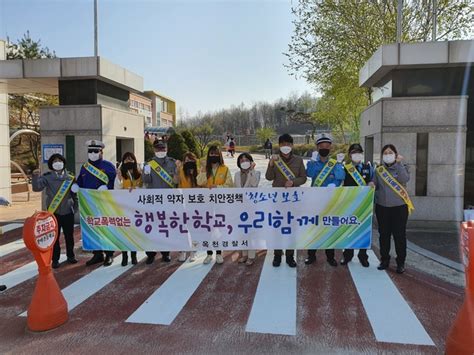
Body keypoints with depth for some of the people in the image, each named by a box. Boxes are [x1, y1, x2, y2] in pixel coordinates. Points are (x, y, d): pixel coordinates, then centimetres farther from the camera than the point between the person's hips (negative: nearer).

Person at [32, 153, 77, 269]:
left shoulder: (70, 177, 4)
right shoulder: (47, 177, -2)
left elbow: (74, 193, 10)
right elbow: (37, 187, -13)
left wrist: (76, 207, 9)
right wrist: (35, 176, -27)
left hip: (68, 211, 2)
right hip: (54, 212, -2)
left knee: (69, 235, 11)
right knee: (54, 236, 3)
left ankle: (70, 255, 27)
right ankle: (55, 259, 14)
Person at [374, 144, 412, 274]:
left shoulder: (402, 167, 3)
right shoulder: (379, 169, 9)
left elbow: (405, 179, -17)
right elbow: (374, 185, 12)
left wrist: (398, 163, -16)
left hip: (399, 206, -2)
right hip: (382, 207, 2)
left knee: (399, 235, 1)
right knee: (384, 234, 9)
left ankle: (400, 263, 13)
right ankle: (384, 260, 22)